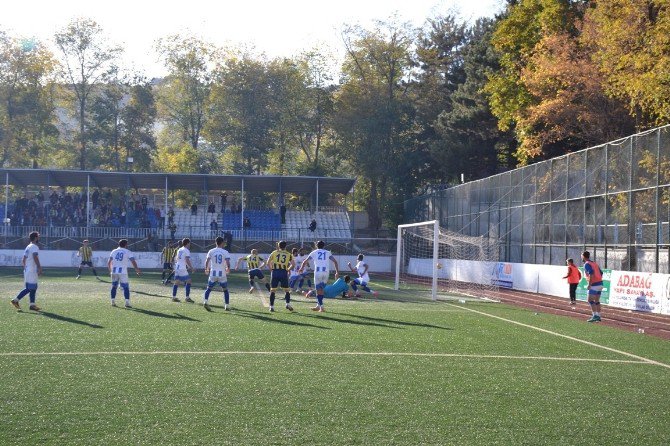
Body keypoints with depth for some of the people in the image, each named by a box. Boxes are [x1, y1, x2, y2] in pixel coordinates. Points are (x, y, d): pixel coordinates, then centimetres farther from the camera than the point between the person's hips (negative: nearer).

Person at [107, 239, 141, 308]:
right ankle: (127, 303, -8)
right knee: (126, 287, 0)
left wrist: (110, 270, 22)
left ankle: (113, 302, 17)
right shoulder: (128, 252, 3)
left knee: (114, 286, 15)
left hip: (114, 271, 3)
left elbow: (109, 262, 9)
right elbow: (133, 261, -6)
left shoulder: (114, 251, 12)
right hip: (123, 272, -3)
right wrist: (137, 269, 0)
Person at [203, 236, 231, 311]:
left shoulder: (211, 251, 1)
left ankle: (205, 302, -10)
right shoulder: (225, 252, -3)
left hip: (213, 273, 1)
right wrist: (228, 269, 12)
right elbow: (228, 263, -9)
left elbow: (207, 261, -2)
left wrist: (206, 269, 16)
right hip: (222, 274, -1)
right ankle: (227, 306, 14)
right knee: (225, 290, 15)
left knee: (209, 288, 13)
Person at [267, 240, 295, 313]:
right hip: (283, 272, 0)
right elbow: (293, 264, -1)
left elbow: (268, 263, 5)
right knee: (286, 290, 13)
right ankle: (288, 303, 0)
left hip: (275, 272, 0)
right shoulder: (288, 254, 8)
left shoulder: (274, 253, 8)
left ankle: (271, 306, 3)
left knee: (272, 290, 6)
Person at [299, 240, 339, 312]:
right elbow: (335, 262, 7)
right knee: (321, 289, 15)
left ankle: (321, 306, -9)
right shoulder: (327, 253, 16)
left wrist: (302, 268, 36)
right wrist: (337, 272, 11)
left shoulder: (314, 252, 12)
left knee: (319, 289, 2)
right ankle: (318, 306, 20)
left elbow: (305, 261, 17)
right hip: (326, 272, 2)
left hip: (318, 272, -2)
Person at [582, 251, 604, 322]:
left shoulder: (587, 264, -8)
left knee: (590, 300, -8)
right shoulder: (594, 263, 18)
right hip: (600, 283, 9)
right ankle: (598, 316, 14)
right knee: (597, 301, 13)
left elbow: (591, 273, -23)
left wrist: (589, 284, -22)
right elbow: (601, 272, 19)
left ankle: (595, 316, -15)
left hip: (594, 284, -9)